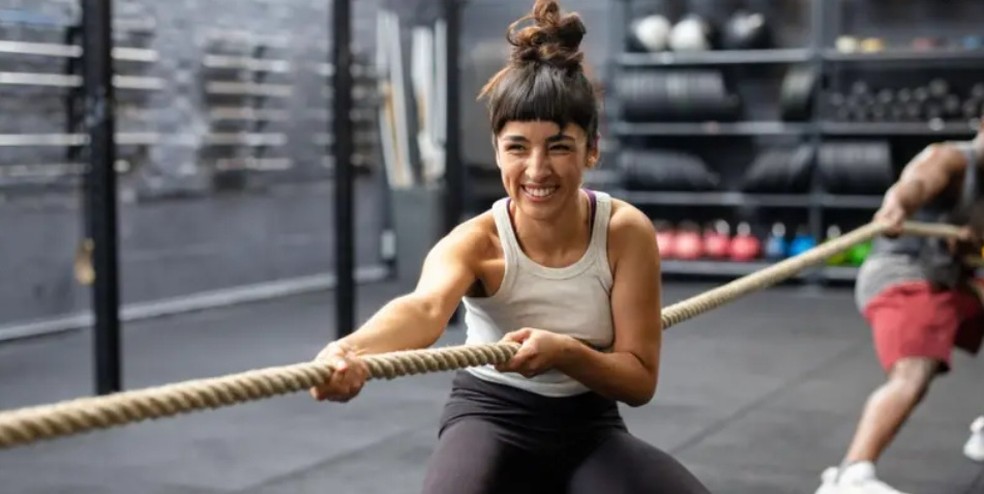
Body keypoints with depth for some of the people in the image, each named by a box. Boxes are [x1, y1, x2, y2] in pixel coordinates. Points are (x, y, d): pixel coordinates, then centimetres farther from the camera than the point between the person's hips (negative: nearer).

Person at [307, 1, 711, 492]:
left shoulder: (627, 232, -15)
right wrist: (350, 350, -67)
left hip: (589, 428, 2)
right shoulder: (477, 241, -20)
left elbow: (640, 379, -13)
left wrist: (565, 352, -34)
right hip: (491, 419, -2)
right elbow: (424, 306, -44)